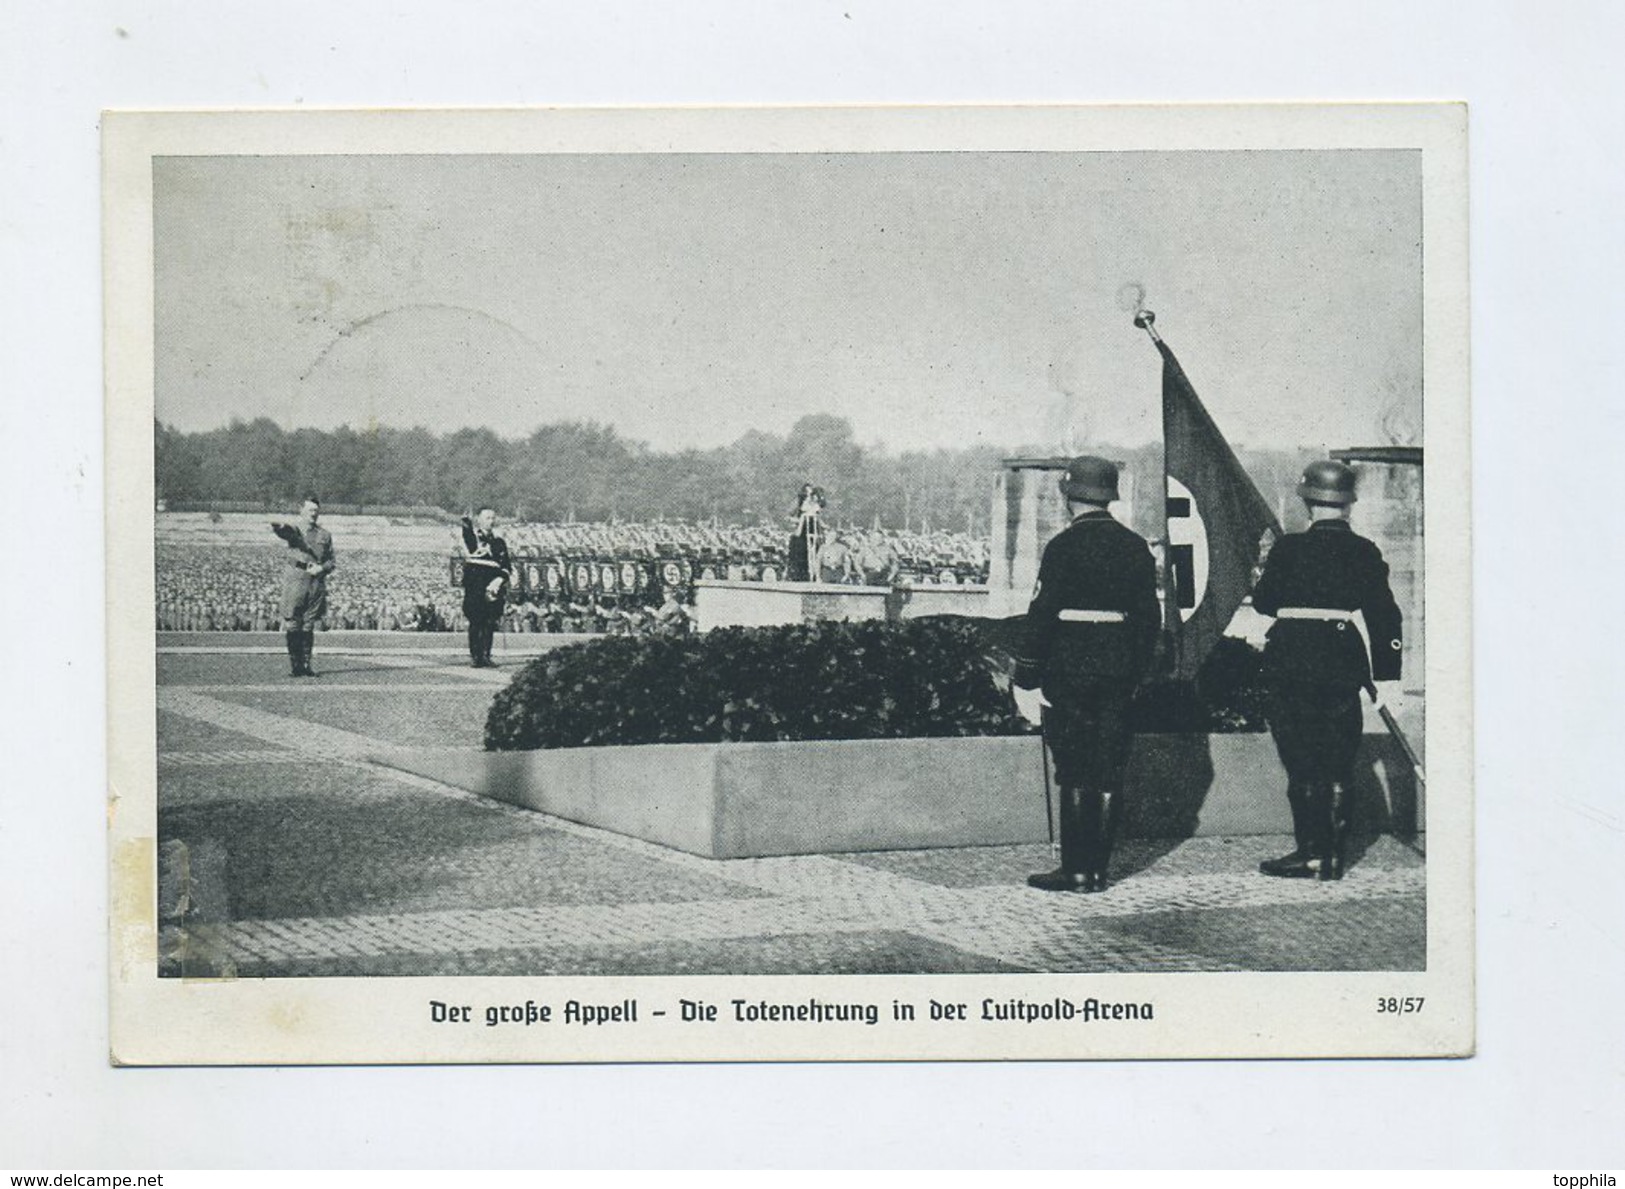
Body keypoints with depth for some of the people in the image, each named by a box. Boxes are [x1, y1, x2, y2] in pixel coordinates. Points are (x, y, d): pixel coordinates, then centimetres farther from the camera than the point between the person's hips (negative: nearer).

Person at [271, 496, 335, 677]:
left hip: (317, 585, 3)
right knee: (293, 627, -3)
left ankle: (306, 665, 12)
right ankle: (295, 666, 3)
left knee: (309, 628, 6)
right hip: (294, 583, -3)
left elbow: (331, 561, 15)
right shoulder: (294, 530, 3)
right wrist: (279, 526, -46)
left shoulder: (325, 535, 13)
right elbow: (286, 532, -22)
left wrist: (321, 568, -7)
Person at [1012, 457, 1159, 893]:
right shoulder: (1136, 546, 7)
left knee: (1074, 773, -1)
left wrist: (1027, 672, -6)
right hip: (1120, 671, 5)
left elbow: (1043, 614, -12)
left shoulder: (1064, 546, -9)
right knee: (1109, 772, 7)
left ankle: (1075, 870, 0)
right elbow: (1149, 616, 10)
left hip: (1071, 669, -5)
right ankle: (1098, 869, 11)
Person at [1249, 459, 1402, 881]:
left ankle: (1311, 851, 1)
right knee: (1338, 764, 8)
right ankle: (1335, 856, 11)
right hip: (1343, 665, 2)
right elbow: (1384, 615, 2)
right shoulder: (1365, 553, 1)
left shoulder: (1289, 549, -5)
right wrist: (1384, 672, 7)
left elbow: (1262, 601, 5)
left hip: (1292, 662, -2)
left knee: (1301, 763, 3)